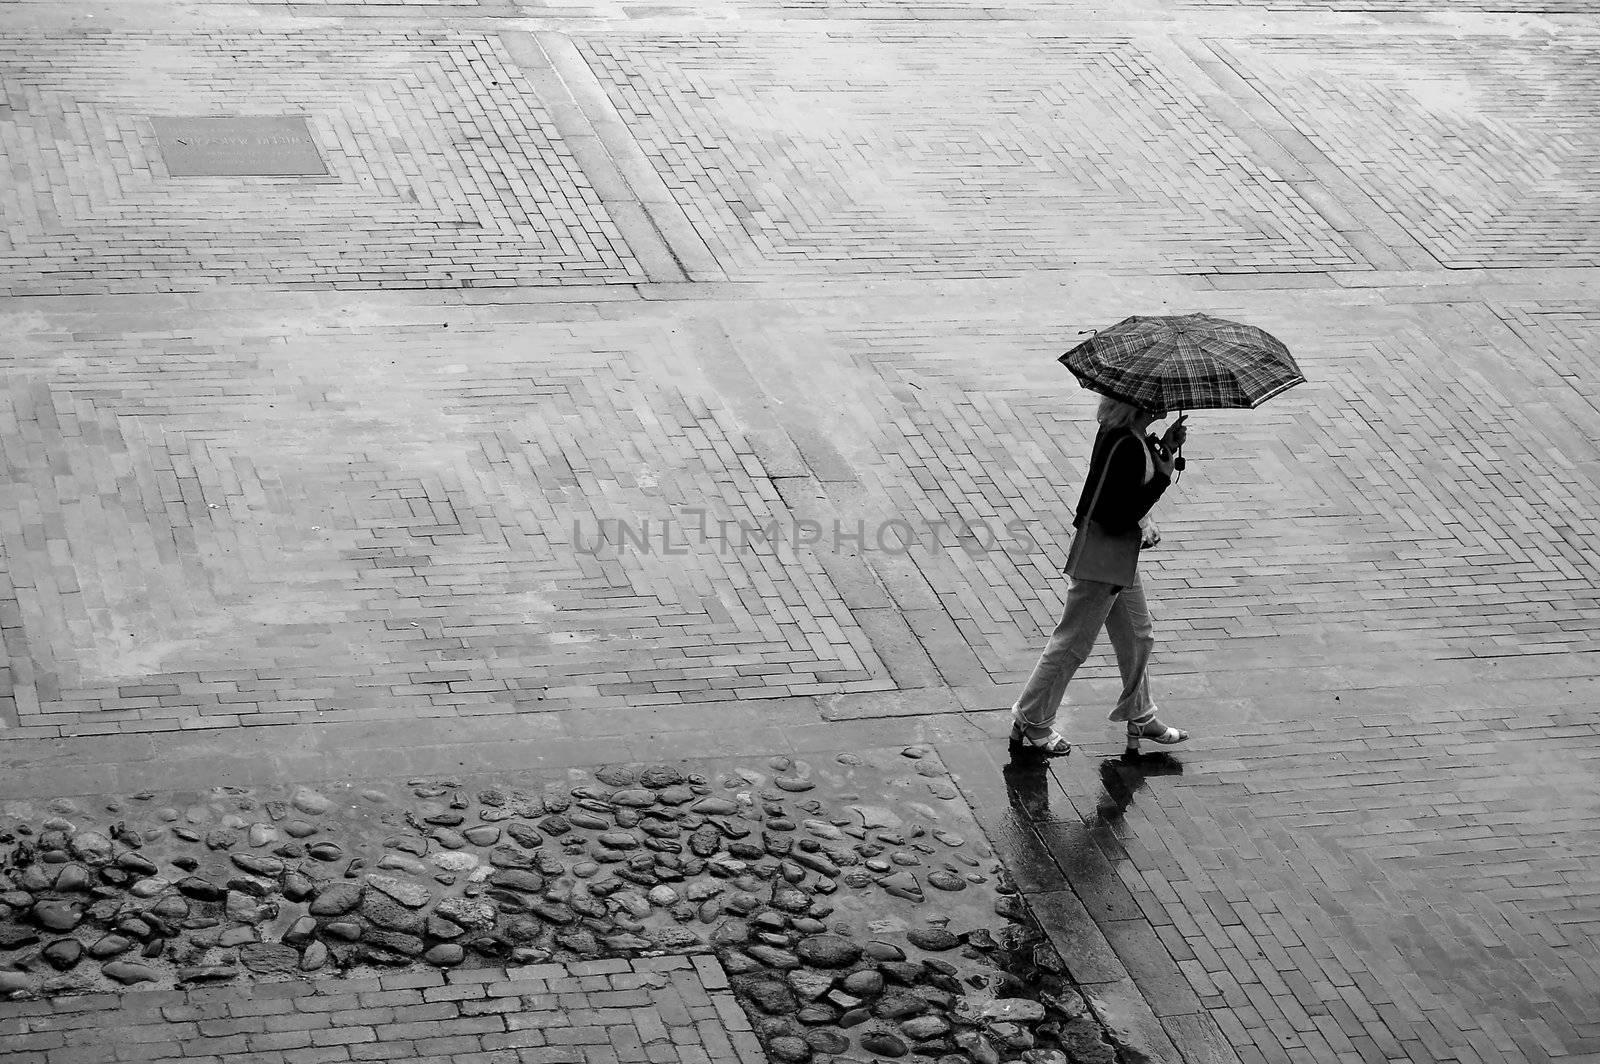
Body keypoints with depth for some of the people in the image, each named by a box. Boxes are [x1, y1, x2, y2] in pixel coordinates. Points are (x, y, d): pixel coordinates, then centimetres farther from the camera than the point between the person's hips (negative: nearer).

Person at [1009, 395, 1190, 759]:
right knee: (1072, 644, 4)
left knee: (1138, 638, 23)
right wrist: (1164, 474, -25)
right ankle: (1031, 725, 18)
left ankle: (1140, 718, 40)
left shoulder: (1121, 432, 1)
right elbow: (1119, 519, -28)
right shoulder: (1126, 447, -29)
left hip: (1121, 557, 10)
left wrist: (1163, 447, 4)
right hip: (1104, 560, -10)